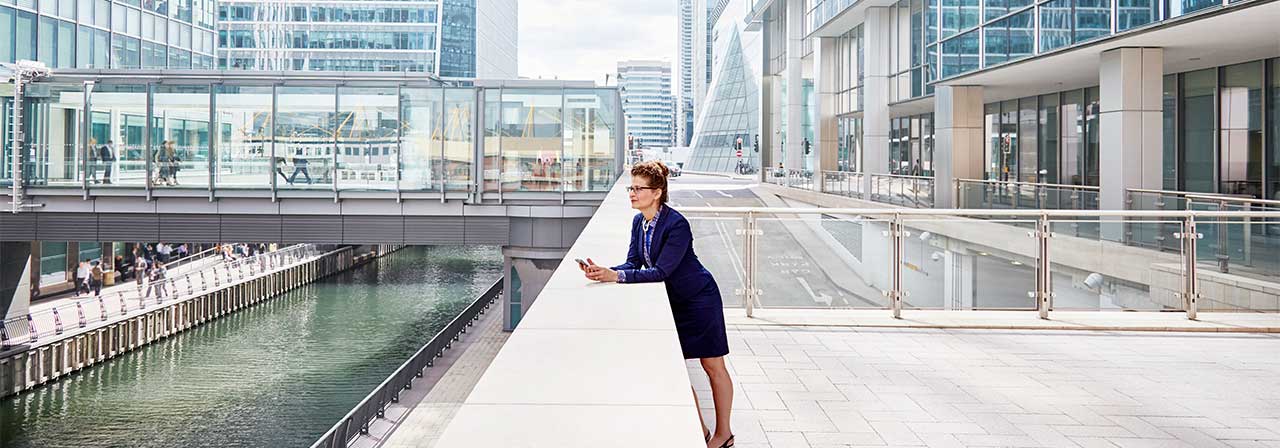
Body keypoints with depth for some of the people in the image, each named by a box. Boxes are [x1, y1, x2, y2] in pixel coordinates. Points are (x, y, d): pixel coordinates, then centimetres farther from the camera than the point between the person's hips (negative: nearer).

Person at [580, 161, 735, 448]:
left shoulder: (676, 224, -27)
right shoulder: (639, 221, -2)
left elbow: (661, 271, -30)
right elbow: (633, 263, -2)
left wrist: (617, 276, -35)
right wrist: (603, 272, -21)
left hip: (699, 300, -8)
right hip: (673, 301, 8)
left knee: (713, 367, 4)